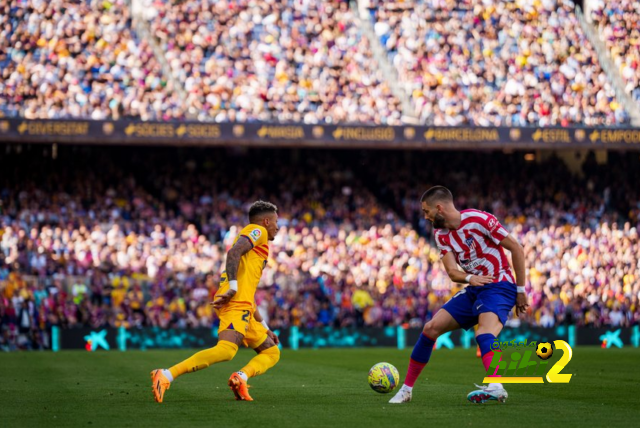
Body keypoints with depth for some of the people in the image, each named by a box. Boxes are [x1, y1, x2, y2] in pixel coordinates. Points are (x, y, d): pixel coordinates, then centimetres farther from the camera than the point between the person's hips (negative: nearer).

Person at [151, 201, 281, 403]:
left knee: (272, 352, 10)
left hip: (243, 307, 10)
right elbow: (233, 252, -16)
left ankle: (240, 377, -16)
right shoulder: (257, 231, 6)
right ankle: (165, 376, -34)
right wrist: (233, 287, -24)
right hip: (236, 303, -10)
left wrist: (264, 327, 32)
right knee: (226, 350, -29)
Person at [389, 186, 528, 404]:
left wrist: (521, 290, -11)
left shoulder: (479, 220, -15)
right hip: (473, 289, 7)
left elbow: (517, 249, -11)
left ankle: (496, 387, -56)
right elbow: (452, 271, -5)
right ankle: (406, 389, 12)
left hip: (499, 286, -7)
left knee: (484, 335, -34)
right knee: (431, 328, 1)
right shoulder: (442, 235, 6)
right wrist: (469, 278, -29)